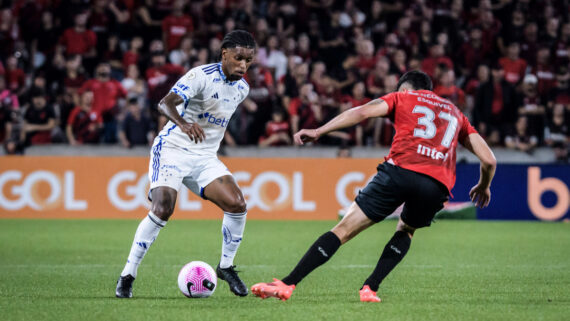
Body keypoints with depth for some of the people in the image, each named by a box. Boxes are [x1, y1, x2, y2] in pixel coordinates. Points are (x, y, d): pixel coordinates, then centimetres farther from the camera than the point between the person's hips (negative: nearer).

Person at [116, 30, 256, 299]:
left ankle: (226, 266, 9)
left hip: (205, 157, 6)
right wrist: (183, 124, -49)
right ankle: (127, 276, -12)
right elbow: (165, 103, -31)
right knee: (163, 209, -23)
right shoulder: (201, 75, -17)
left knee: (237, 204, -12)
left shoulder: (242, 89, 6)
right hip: (172, 148, -6)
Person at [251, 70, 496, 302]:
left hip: (401, 169, -3)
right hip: (438, 185, 3)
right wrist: (484, 186, 44)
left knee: (344, 229, 1)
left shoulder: (402, 97, 23)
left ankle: (287, 284, -6)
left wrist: (319, 131, 5)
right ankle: (370, 288, 13)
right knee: (405, 231, 31)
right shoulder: (455, 113, 32)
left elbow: (362, 112, 5)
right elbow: (489, 160, 25)